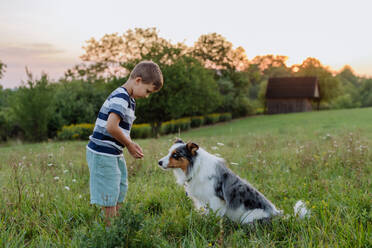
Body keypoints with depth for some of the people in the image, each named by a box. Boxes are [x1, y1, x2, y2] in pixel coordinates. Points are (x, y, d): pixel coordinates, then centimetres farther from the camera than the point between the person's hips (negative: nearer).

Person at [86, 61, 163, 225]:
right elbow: (111, 127, -29)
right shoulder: (121, 97, -18)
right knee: (109, 198, -2)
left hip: (114, 154, 10)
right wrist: (129, 145, -14)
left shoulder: (129, 100, 14)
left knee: (118, 195, 18)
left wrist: (131, 144, 4)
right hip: (103, 154, -10)